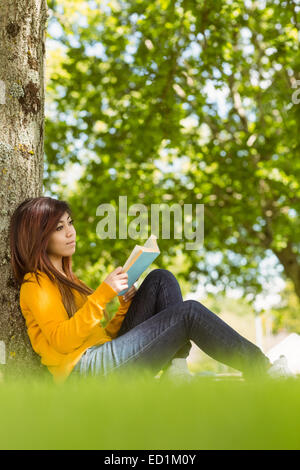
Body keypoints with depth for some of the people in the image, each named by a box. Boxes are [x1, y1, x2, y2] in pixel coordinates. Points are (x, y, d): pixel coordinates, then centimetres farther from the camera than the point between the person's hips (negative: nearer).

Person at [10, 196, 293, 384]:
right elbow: (61, 341, -16)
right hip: (86, 369, -9)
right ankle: (262, 371, -4)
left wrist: (125, 307, 5)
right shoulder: (36, 284, -1)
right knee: (189, 312, -16)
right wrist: (102, 295, -20)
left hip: (107, 358, 9)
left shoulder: (66, 281, 27)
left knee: (161, 279, 0)